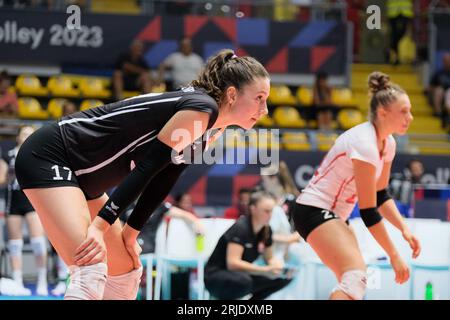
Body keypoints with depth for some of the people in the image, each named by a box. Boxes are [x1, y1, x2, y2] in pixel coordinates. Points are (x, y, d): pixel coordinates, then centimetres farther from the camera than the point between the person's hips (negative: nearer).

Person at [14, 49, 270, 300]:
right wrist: (100, 225, -26)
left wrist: (131, 231, 12)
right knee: (91, 271, -24)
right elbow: (146, 166, -24)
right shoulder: (202, 107, -20)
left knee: (127, 272, 15)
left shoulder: (212, 130, 8)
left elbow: (162, 180, 14)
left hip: (82, 175, 11)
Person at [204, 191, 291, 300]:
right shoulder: (240, 228, -22)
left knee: (285, 277, -9)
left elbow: (269, 258, 12)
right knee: (243, 280, -40)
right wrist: (266, 270, -39)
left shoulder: (266, 230, 0)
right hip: (217, 275, -8)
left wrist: (279, 265, -14)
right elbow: (233, 263, -32)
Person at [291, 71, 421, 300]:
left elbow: (381, 195, 13)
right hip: (314, 210, -11)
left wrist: (403, 228, -3)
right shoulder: (364, 144, -24)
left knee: (352, 281, 17)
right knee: (356, 276, -29)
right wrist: (394, 255, -18)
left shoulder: (388, 143, 4)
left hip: (335, 215, 11)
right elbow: (368, 211, -23)